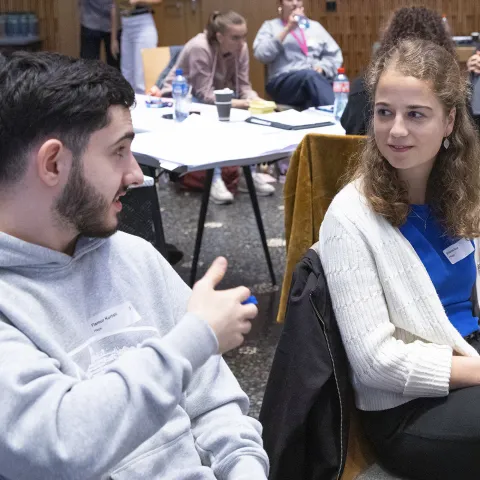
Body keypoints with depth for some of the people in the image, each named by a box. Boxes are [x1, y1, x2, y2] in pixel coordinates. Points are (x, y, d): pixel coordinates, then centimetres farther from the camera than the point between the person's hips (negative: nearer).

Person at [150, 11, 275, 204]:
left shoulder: (241, 49, -11)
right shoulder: (199, 48, -29)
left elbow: (244, 86, -9)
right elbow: (205, 95, -32)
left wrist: (254, 100, -31)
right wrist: (239, 103, -40)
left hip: (217, 98, 6)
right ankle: (214, 179, -31)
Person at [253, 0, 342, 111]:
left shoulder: (315, 26, 24)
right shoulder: (271, 26, 14)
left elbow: (335, 55, 20)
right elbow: (261, 54, -4)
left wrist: (322, 68, -3)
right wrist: (287, 29, -6)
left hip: (318, 79, 4)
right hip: (283, 82, -4)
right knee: (310, 75, -38)